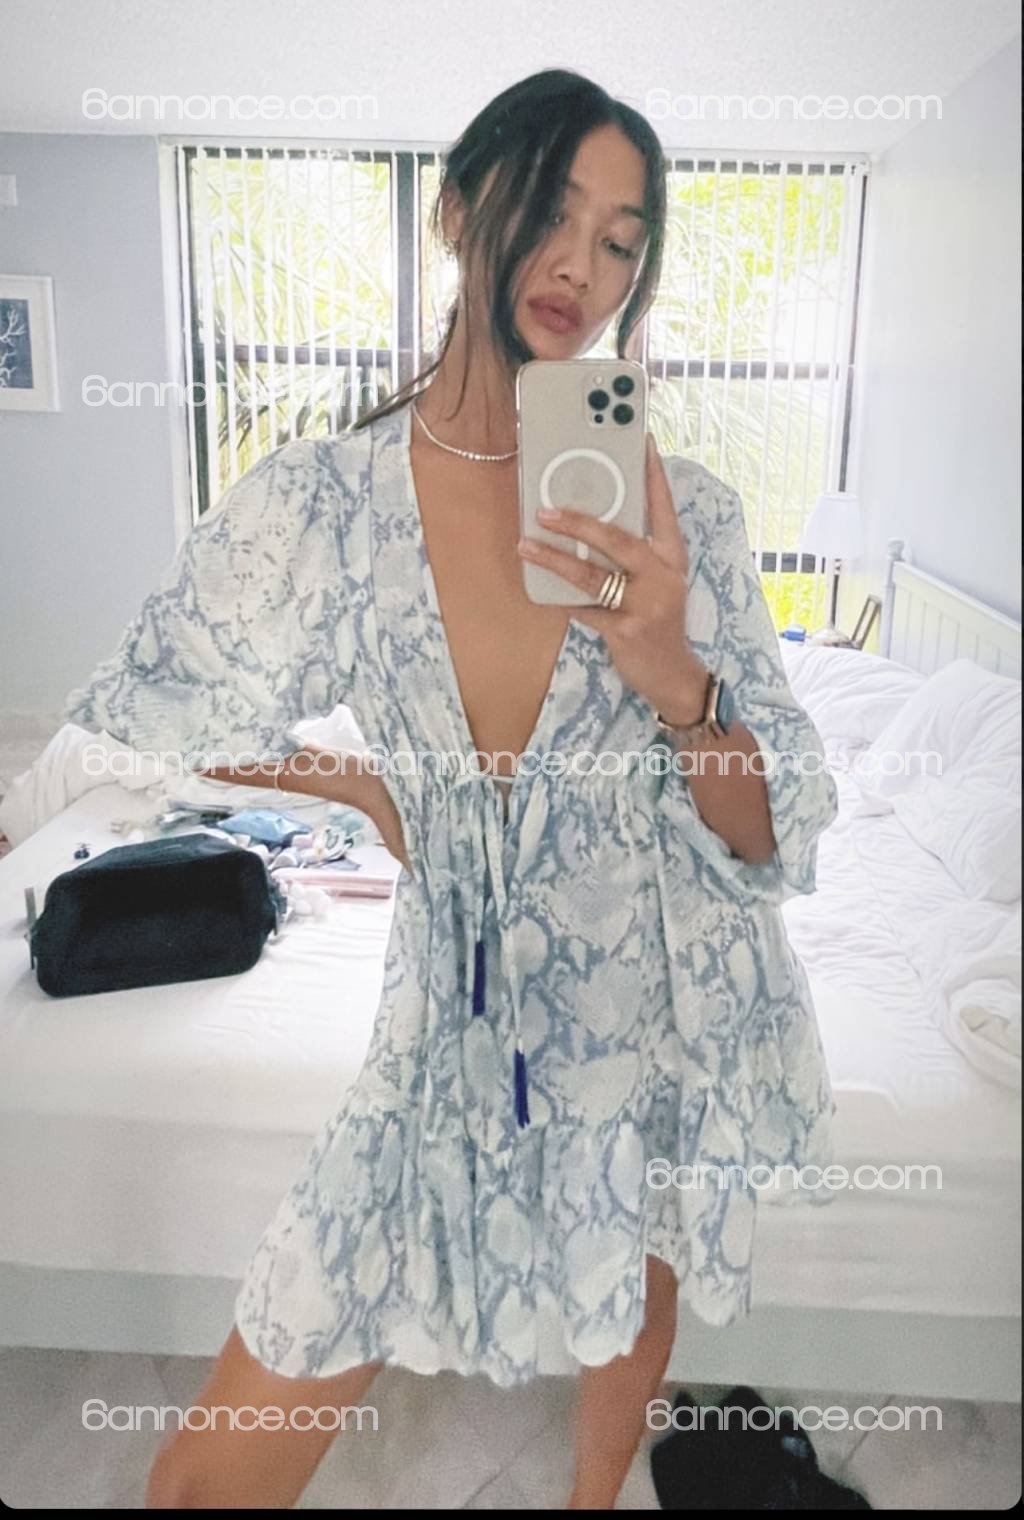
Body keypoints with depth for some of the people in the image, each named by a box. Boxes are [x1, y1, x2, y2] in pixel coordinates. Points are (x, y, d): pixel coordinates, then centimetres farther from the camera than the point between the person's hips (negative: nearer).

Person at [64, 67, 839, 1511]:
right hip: (447, 1018, 0)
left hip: (658, 1004, 2)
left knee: (634, 1314, 28)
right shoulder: (322, 498, -11)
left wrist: (673, 678, -28)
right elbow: (124, 728, 2)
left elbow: (782, 836, -10)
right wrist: (350, 785, -5)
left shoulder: (683, 513, -10)